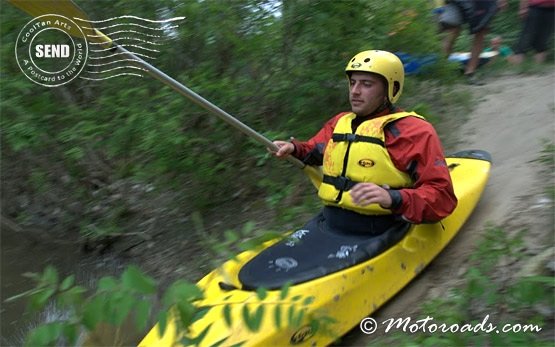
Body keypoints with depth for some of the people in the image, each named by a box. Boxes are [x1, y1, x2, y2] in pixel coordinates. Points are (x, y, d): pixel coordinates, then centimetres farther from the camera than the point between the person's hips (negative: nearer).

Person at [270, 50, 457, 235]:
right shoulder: (339, 122, 14)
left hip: (378, 239, -6)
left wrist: (393, 198, -28)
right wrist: (294, 149, 9)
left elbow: (442, 197, -11)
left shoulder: (415, 131, -5)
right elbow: (315, 151, 31)